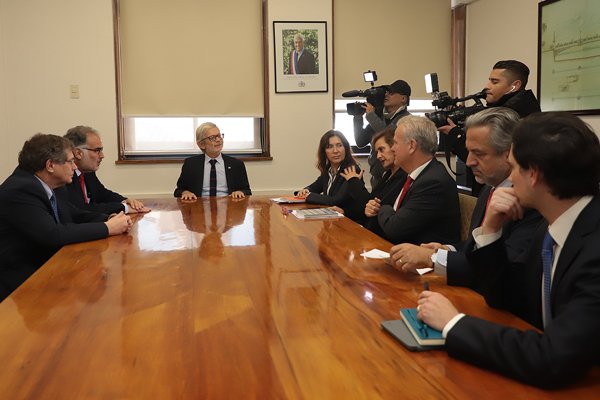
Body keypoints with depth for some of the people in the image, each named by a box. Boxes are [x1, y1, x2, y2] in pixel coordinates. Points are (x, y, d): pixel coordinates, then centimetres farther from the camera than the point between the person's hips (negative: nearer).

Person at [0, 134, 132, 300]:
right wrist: (107, 228, -22)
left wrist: (111, 219, -7)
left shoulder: (53, 186, 2)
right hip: (21, 281, -8)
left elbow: (76, 215, 13)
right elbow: (53, 234, -30)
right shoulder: (19, 191, -22)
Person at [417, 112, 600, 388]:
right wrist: (490, 229, -7)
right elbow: (505, 298, 8)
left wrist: (453, 322, -20)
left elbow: (552, 361, -32)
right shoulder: (554, 227, 0)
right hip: (553, 382, 6)